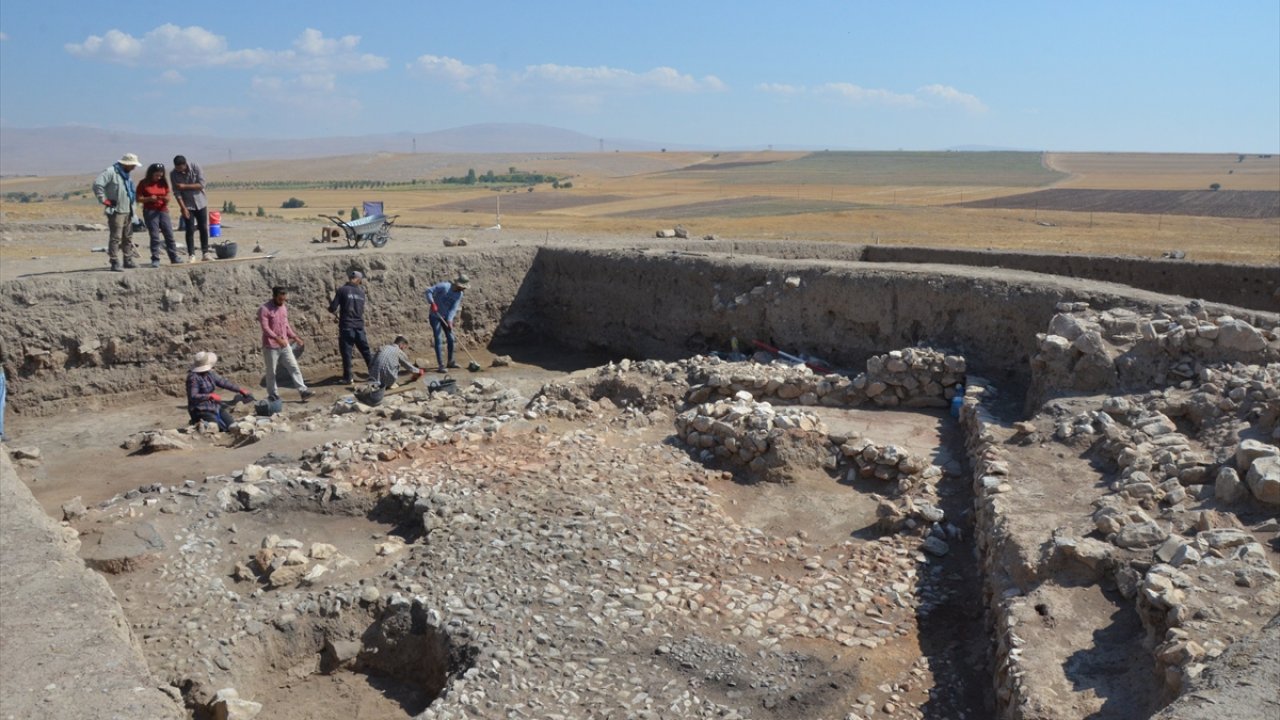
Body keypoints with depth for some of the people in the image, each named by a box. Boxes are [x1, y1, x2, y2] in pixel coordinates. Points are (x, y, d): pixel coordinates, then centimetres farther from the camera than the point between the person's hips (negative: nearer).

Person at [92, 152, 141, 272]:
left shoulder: (126, 175, 17)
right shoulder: (111, 172, -12)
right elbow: (97, 184, -22)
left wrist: (132, 209, 22)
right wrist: (104, 200, -19)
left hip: (127, 211, 9)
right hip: (116, 211, -9)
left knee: (128, 237, 16)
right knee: (115, 237, -9)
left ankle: (128, 260, 26)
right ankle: (115, 263, -8)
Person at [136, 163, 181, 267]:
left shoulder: (163, 183, 9)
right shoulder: (144, 183, -1)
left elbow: (167, 197, 12)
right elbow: (139, 199, -2)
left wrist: (166, 199, -11)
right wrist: (149, 198, -18)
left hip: (163, 210, 4)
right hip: (150, 211, -4)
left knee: (169, 235, 3)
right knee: (154, 237, -4)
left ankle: (174, 258, 9)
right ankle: (155, 260, 1)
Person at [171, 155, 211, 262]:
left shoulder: (195, 167, -10)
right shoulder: (173, 174, -9)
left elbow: (201, 184, -14)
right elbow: (176, 193, -11)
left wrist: (185, 186, -19)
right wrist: (183, 208, -17)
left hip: (200, 203, 1)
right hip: (187, 205, -1)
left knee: (204, 229, 3)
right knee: (190, 230, -3)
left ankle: (205, 252, 11)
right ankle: (191, 255, 0)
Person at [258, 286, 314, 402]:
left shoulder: (283, 308, 10)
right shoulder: (264, 309, -13)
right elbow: (265, 328, -22)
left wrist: (295, 337, 13)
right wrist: (277, 338, -33)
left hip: (284, 345, 6)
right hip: (271, 346, -6)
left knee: (294, 367, 0)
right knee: (271, 372, 4)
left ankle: (303, 391, -1)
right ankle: (272, 395, 15)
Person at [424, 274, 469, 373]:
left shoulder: (459, 295, -5)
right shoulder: (444, 286, -23)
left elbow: (453, 308, -10)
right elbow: (429, 291, -23)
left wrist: (449, 320, -22)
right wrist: (432, 303, -35)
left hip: (445, 317, 7)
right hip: (435, 316, -6)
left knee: (451, 339, 8)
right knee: (438, 339, -10)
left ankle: (450, 362, 24)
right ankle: (441, 365, -10)